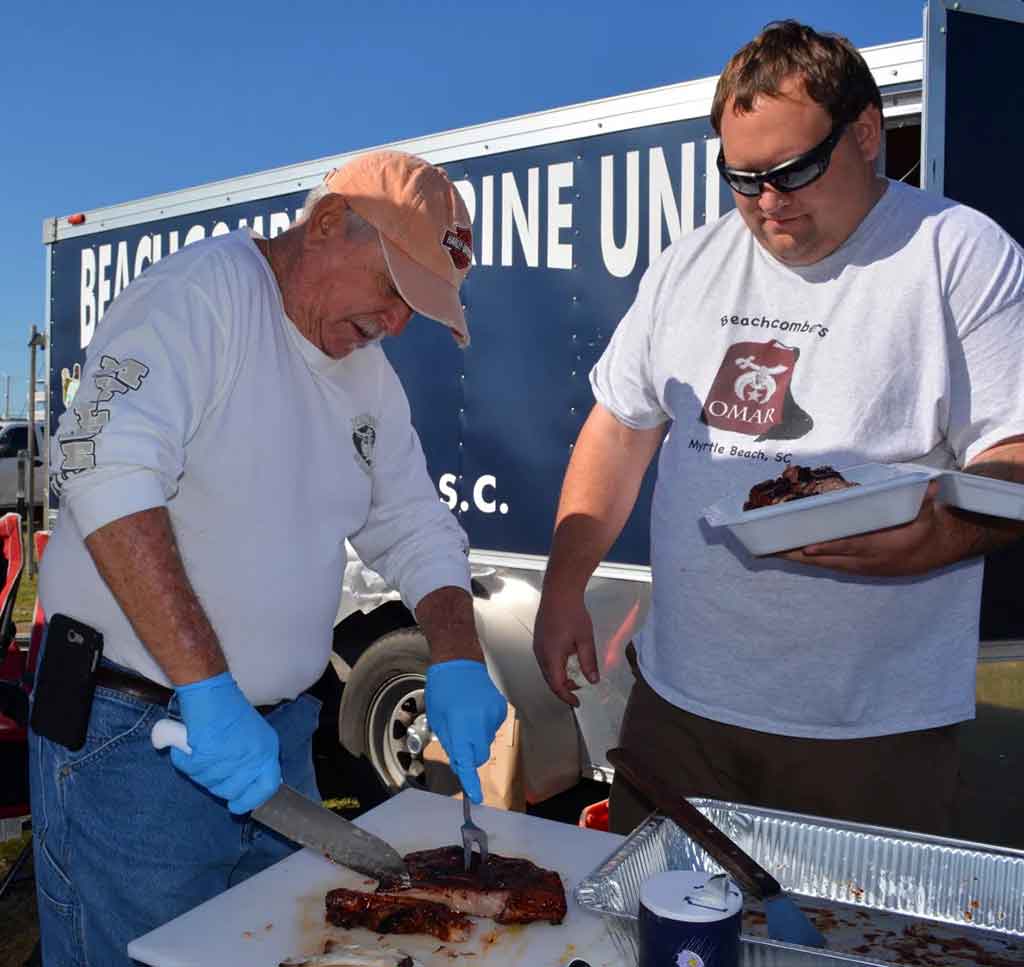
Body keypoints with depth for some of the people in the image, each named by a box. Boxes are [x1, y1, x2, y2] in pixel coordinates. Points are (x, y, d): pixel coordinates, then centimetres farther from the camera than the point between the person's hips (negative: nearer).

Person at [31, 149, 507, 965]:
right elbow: (107, 470, -28)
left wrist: (456, 662, -4)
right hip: (133, 737, -7)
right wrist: (207, 690, -31)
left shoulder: (370, 374, 9)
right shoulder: (198, 292, -15)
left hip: (280, 733, 7)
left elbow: (416, 530, 12)